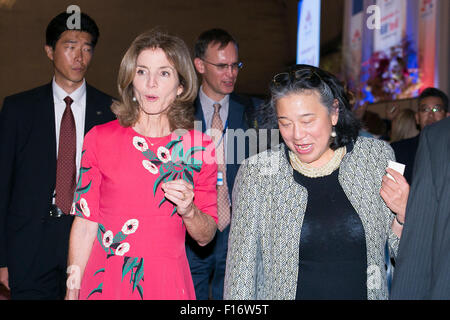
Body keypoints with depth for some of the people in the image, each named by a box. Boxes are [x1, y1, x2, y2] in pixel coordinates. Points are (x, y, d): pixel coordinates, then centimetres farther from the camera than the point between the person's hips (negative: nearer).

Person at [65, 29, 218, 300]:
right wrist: (72, 293, -5)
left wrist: (188, 209, -18)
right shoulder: (100, 138, -5)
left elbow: (205, 237, 2)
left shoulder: (200, 147, -4)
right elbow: (85, 224, -2)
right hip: (105, 280, 0)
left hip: (168, 283, 1)